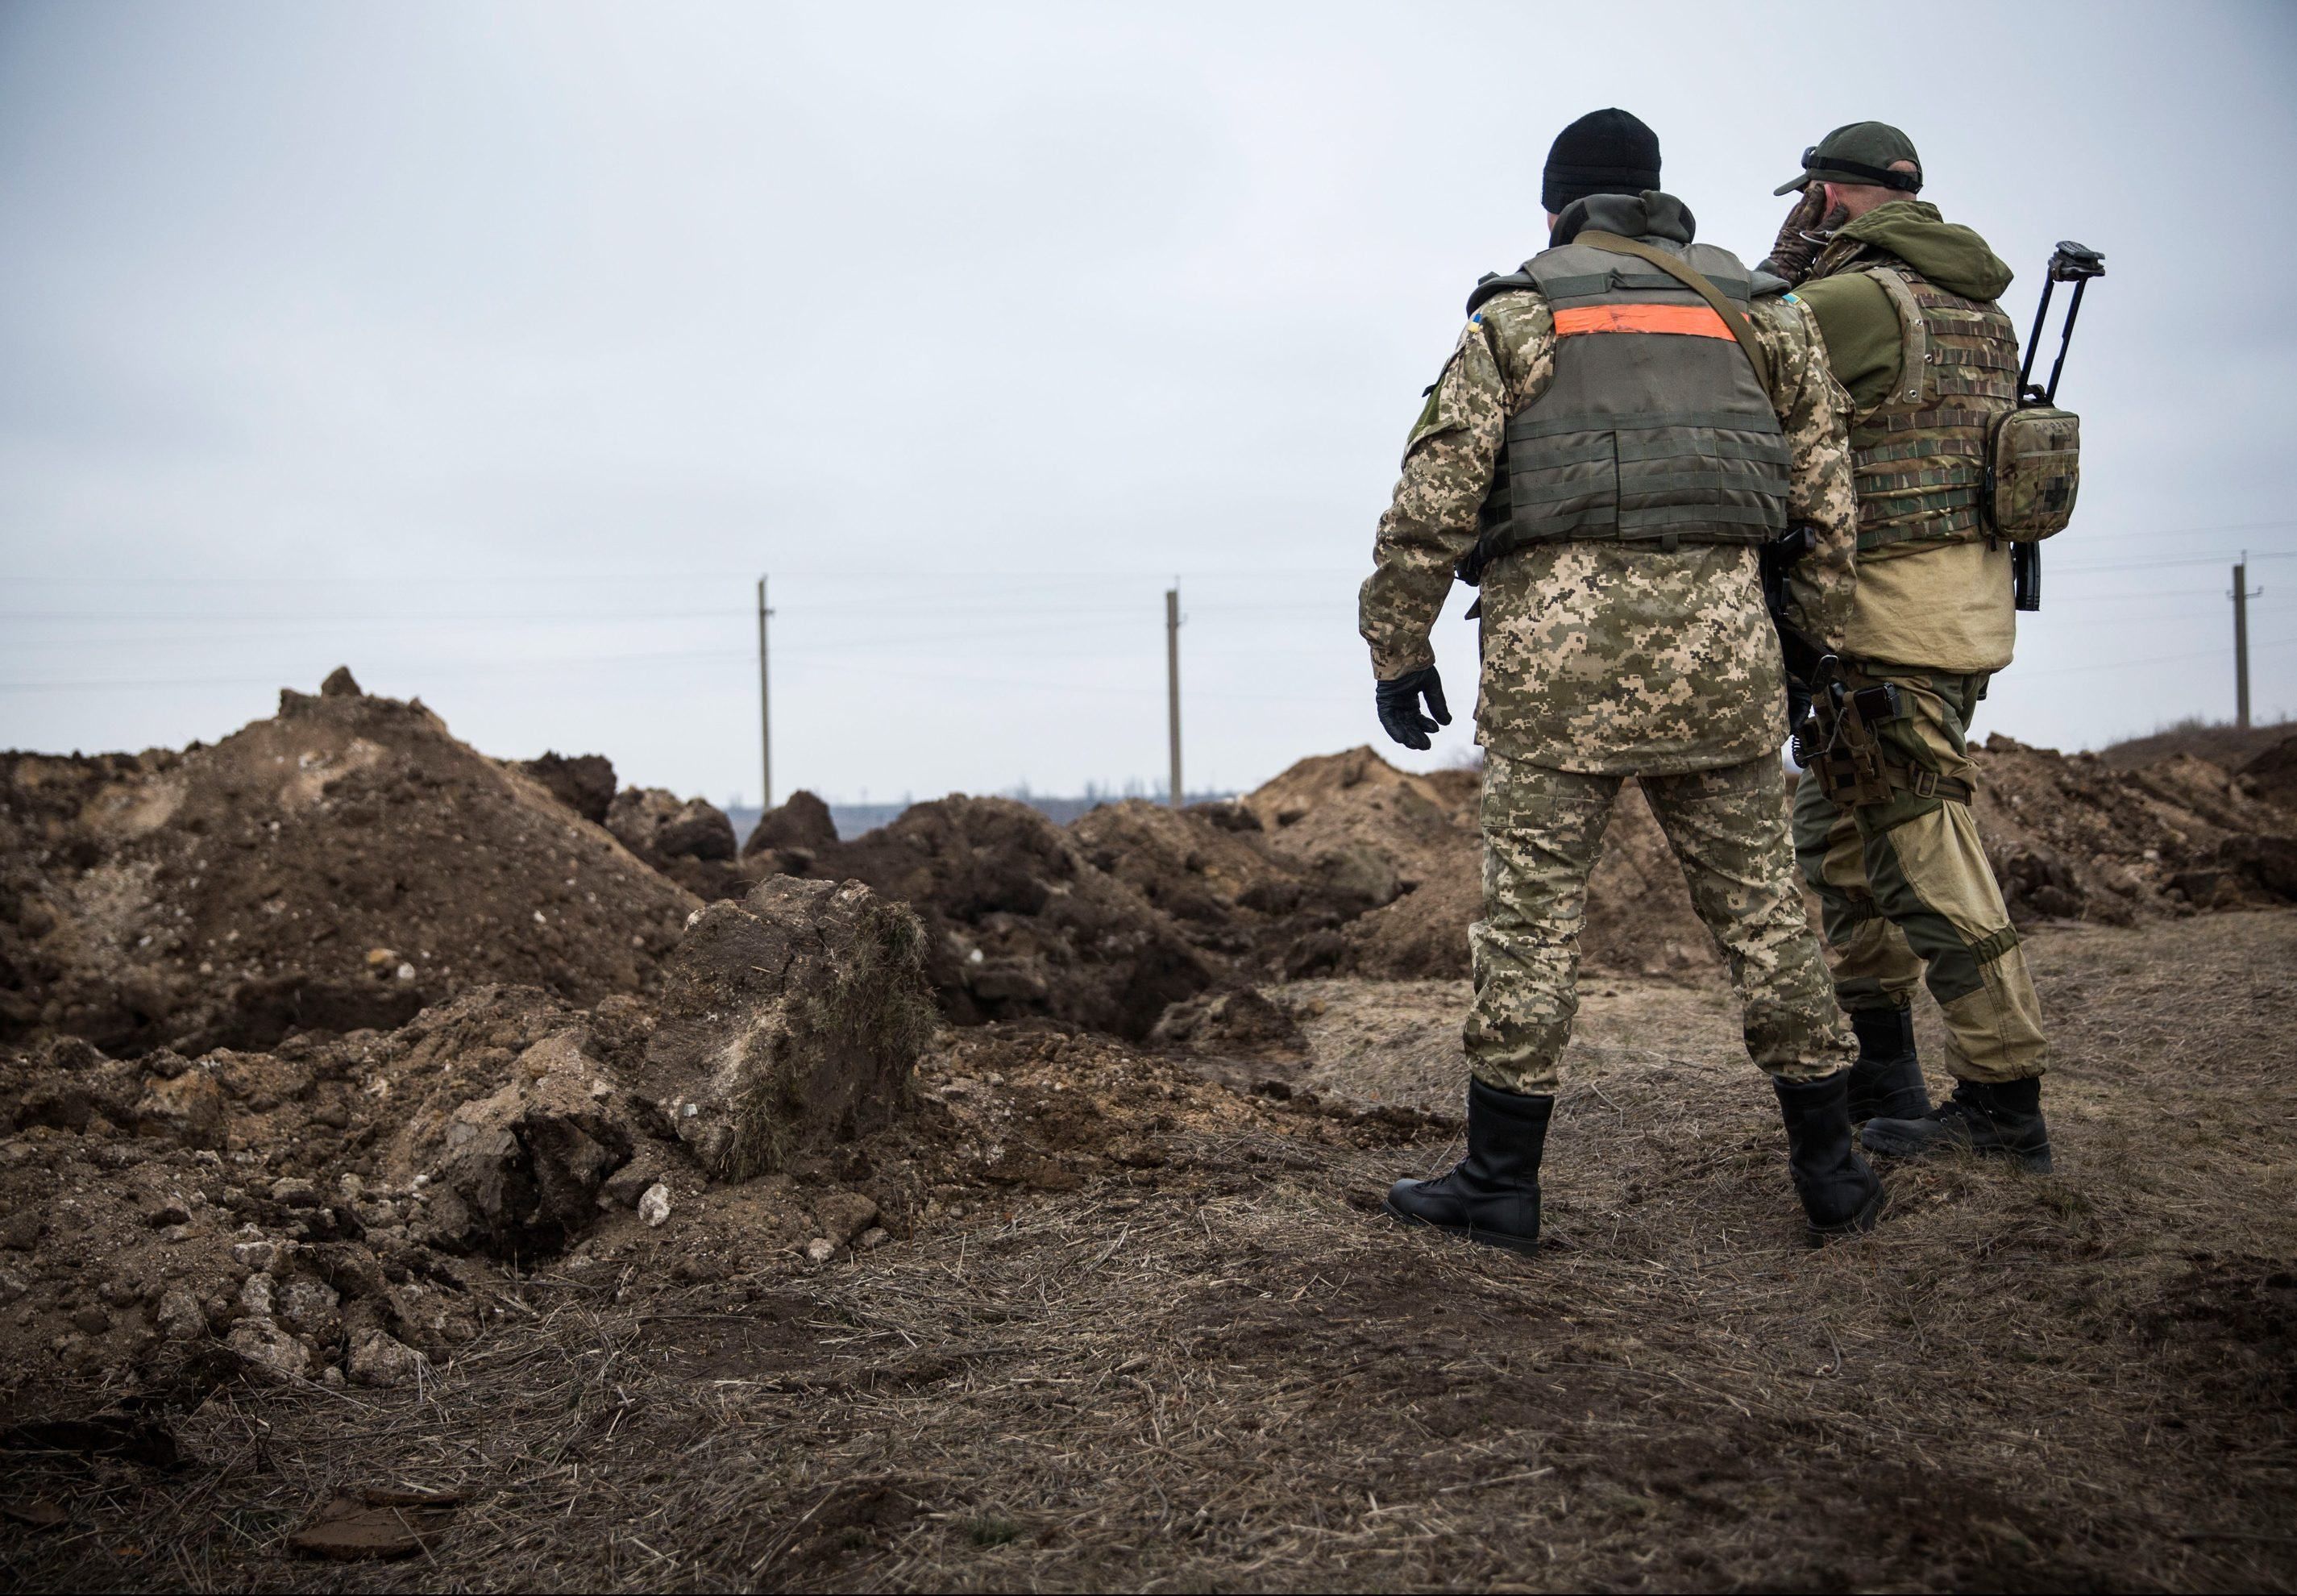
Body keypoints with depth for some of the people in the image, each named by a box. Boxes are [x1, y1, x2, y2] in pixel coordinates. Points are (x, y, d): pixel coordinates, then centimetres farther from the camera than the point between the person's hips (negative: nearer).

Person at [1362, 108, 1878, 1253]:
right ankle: (1830, 1172, 17)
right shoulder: (1759, 312, 19)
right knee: (1759, 902, 10)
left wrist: (1398, 648, 6)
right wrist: (1822, 646, 19)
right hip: (1718, 637, 3)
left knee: (1531, 911, 1)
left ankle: (1500, 1184, 7)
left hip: (1561, 640, -3)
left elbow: (1433, 501, 0)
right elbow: (1825, 494, 14)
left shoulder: (1517, 318, 9)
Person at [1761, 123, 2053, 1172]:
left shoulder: (1861, 298, -14)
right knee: (1835, 835, 19)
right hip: (1960, 595, 10)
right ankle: (1878, 1072, 28)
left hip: (1890, 614, -10)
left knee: (1923, 860, -4)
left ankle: (2004, 1107, 4)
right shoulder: (1977, 308, 14)